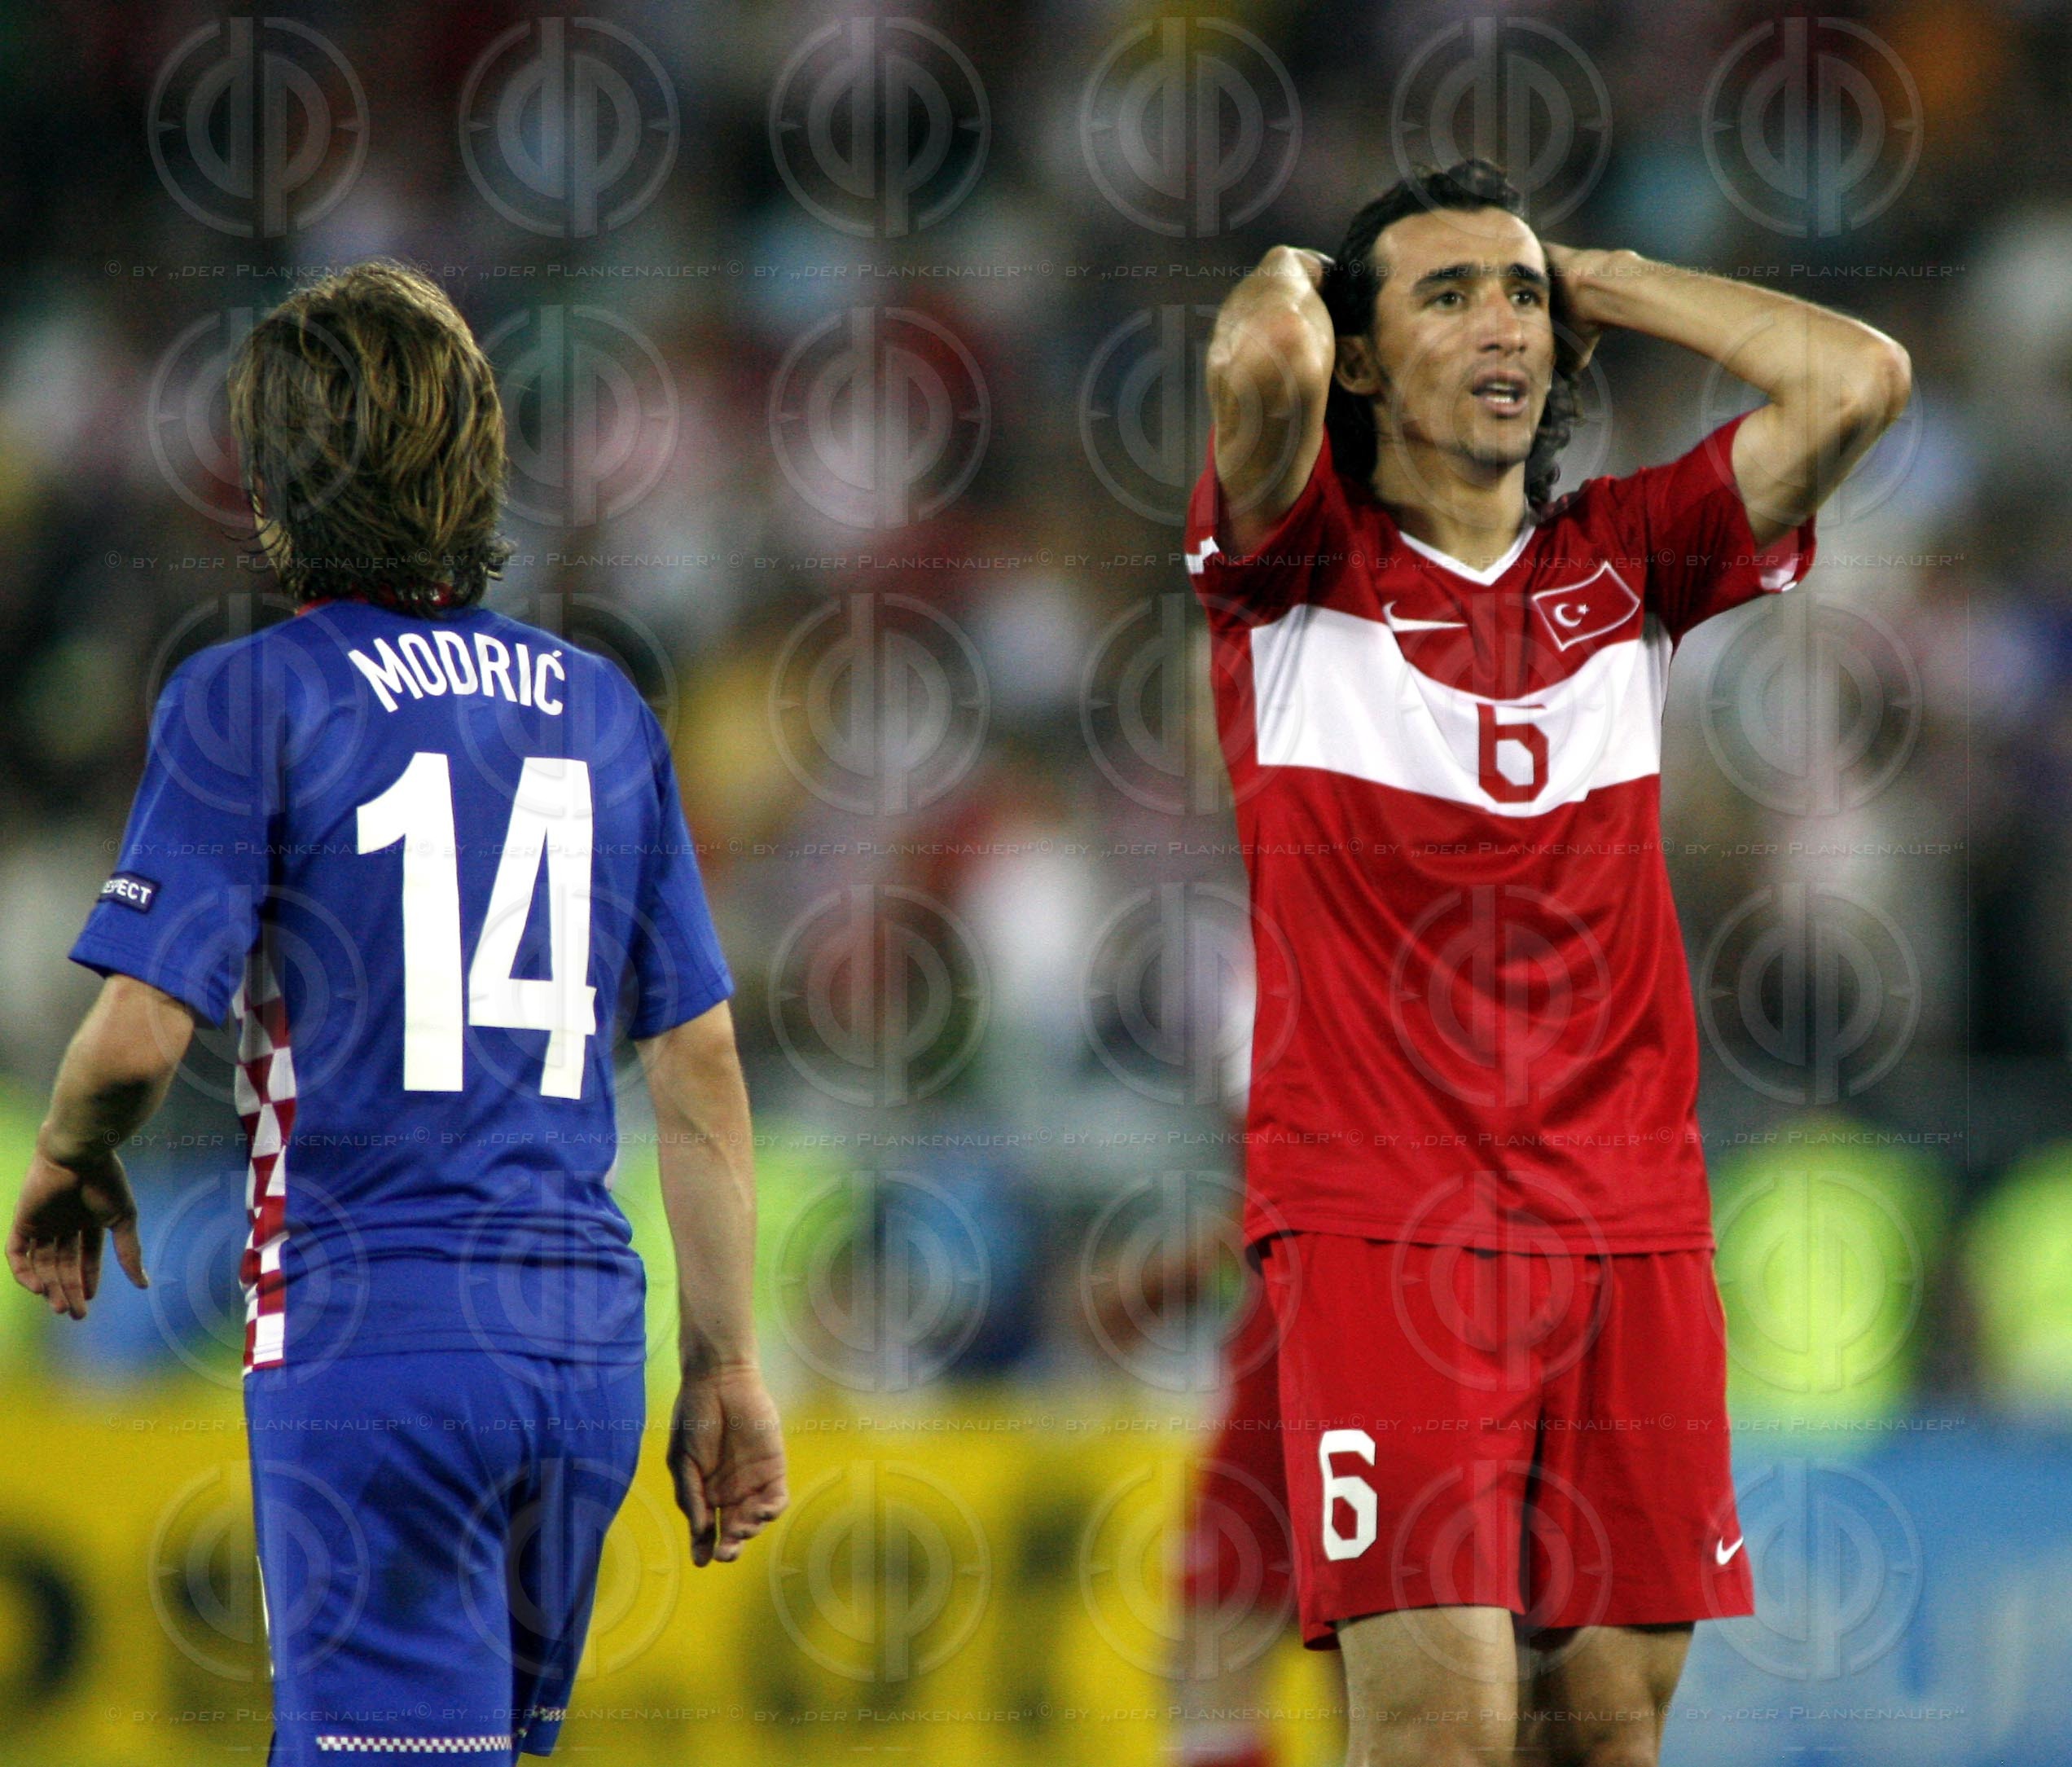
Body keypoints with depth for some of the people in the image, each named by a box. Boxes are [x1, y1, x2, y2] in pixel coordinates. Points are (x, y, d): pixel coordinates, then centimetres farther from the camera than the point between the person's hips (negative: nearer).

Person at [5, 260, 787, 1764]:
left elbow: (143, 1030, -11)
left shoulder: (251, 700, -4)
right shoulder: (602, 712, 12)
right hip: (585, 1330, 6)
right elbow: (702, 1063, 11)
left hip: (375, 1327, -5)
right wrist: (727, 1363, 16)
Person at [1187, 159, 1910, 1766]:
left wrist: (1598, 282, 10)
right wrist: (1287, 281, 5)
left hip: (1628, 1224, 4)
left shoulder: (1620, 561, 13)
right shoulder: (1302, 567, 2)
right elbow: (1266, 359, -19)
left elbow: (1858, 381, 2)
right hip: (1378, 1217, -4)